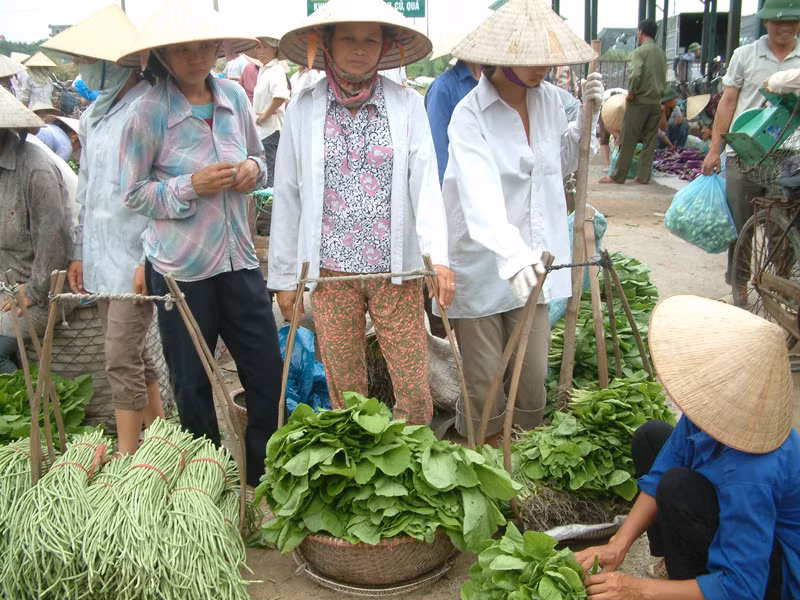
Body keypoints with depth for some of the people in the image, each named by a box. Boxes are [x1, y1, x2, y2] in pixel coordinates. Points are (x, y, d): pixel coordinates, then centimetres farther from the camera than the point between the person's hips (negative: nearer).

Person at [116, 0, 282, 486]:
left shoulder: (234, 96, 2)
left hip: (238, 259, 4)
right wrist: (191, 186, -21)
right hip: (179, 268, -4)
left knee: (268, 373, 9)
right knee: (193, 385, 11)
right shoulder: (148, 112, -11)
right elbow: (134, 192, -7)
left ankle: (266, 478, 30)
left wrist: (252, 169, -7)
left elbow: (260, 159, 16)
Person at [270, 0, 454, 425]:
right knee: (345, 392, 10)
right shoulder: (303, 109, 3)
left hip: (396, 271, 0)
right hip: (330, 273, 1)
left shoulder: (407, 105, 1)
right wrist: (284, 276, 6)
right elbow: (287, 196, 6)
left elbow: (425, 183, -5)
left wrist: (438, 256, -18)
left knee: (415, 392, 2)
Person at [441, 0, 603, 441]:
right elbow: (481, 195, -32)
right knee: (483, 386, 4)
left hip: (531, 261, 5)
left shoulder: (548, 98, 4)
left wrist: (587, 118, 6)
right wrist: (512, 256, -47)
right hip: (482, 267, -5)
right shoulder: (470, 116, -15)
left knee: (534, 376, 11)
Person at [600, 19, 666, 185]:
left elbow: (636, 75, -22)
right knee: (649, 140, 8)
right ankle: (644, 176, 9)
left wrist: (631, 92, -9)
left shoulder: (640, 51, -10)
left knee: (628, 140, -1)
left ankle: (618, 176, 3)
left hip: (640, 101, -6)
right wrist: (658, 93, 18)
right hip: (656, 102, 6)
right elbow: (664, 79, 14)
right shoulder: (661, 53, 11)